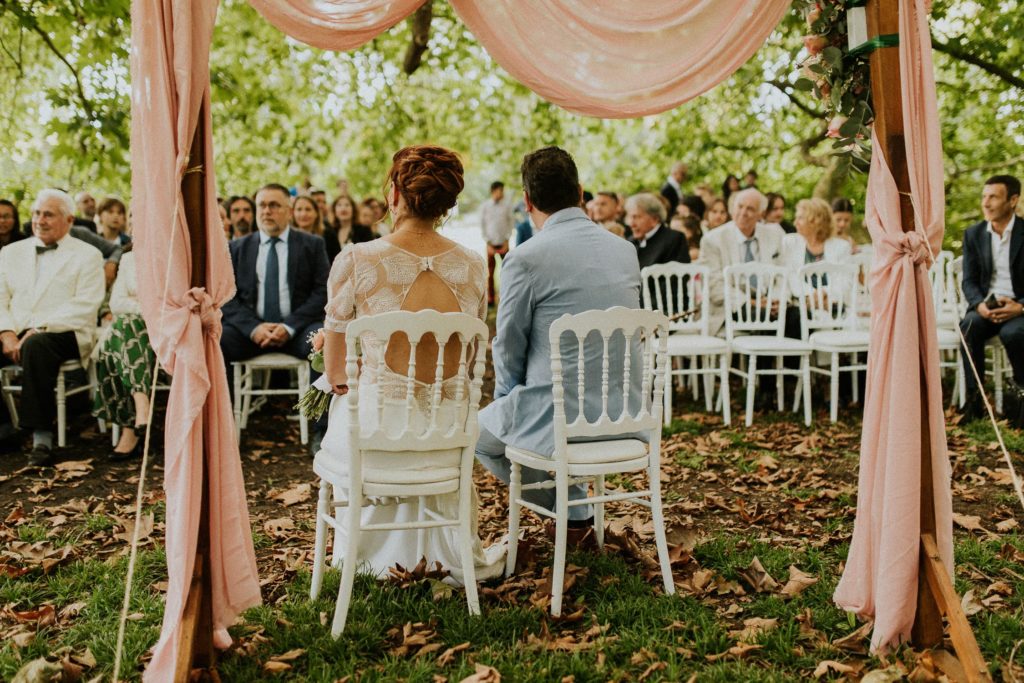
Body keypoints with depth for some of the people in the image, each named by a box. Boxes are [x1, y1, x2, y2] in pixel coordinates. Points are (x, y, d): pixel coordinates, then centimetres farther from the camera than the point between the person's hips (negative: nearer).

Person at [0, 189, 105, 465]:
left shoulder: (87, 256, 5)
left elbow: (84, 308, -7)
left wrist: (38, 329, -17)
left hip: (63, 334, -5)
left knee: (36, 346, -37)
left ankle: (42, 437, -32)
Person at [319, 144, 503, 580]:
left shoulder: (356, 261, -11)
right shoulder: (473, 266, -2)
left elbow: (335, 367, 1)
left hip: (377, 429, -2)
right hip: (448, 429, 3)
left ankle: (365, 551, 53)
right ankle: (461, 555, 48)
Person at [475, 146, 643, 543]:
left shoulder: (525, 260, -15)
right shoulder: (626, 251, 4)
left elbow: (509, 347, -6)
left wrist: (506, 399, 16)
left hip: (558, 419, -6)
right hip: (623, 415, 7)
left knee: (478, 433, 23)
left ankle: (574, 510, 18)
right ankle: (574, 506, 30)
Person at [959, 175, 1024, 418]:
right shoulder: (973, 234, 8)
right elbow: (969, 281, 5)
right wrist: (980, 304, -16)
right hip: (986, 305, 3)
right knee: (969, 326, -30)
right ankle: (974, 399, -25)